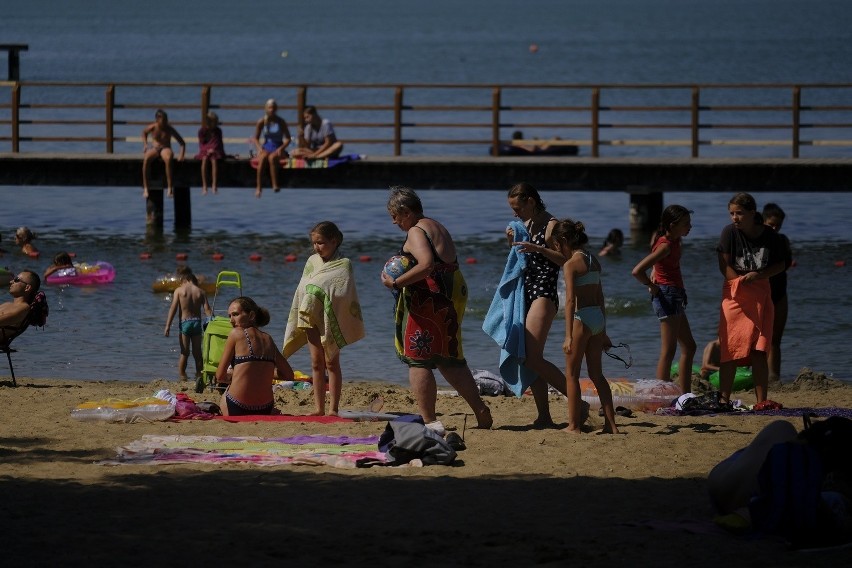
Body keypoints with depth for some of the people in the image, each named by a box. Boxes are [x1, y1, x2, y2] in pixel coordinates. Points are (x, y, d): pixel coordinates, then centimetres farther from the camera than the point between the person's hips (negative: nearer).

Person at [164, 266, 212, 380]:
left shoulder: (179, 290, -3)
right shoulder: (200, 291, 4)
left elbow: (173, 308, -9)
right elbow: (207, 309, -2)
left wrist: (167, 326, -12)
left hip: (185, 323, -2)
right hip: (197, 322, 2)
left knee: (184, 353, 3)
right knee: (197, 353, 10)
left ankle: (182, 376, 0)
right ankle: (199, 375, 13)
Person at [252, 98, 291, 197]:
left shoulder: (281, 122, -1)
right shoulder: (261, 122, 4)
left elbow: (288, 139, -2)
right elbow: (255, 138, 8)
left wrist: (281, 148, -19)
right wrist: (259, 147, -11)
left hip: (278, 149, -1)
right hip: (266, 147, 1)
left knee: (272, 157, -37)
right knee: (262, 158, -35)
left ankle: (275, 184, -40)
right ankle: (259, 187, -36)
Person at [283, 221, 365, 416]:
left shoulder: (343, 264, -5)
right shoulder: (312, 262, 11)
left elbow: (345, 295, -10)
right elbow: (302, 291, 14)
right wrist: (300, 315, 10)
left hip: (332, 319, -5)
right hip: (312, 319, 5)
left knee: (331, 363, -2)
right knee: (316, 363, 6)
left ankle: (333, 408, 0)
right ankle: (319, 407, 9)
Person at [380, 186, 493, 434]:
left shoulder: (416, 232, -11)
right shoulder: (439, 228, 19)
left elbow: (427, 265, -27)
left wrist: (396, 283, -20)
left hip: (427, 302, -10)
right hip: (451, 299, 10)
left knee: (418, 360, -4)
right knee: (451, 361, 18)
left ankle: (429, 421, -8)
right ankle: (481, 410, 17)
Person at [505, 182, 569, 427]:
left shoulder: (551, 225, -10)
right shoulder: (527, 225, 16)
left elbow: (566, 259, -16)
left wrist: (537, 248, -23)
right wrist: (513, 243, 8)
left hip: (543, 295, -9)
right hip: (526, 294, 9)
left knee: (533, 359, -17)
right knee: (528, 360, 5)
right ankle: (544, 416, 8)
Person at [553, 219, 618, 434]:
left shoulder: (571, 264, -11)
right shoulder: (593, 261, 13)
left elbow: (570, 300, -18)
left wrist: (569, 335, -20)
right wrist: (603, 332, 24)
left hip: (582, 319, -8)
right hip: (598, 318, 8)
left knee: (572, 374, 3)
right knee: (596, 374, 14)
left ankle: (574, 426, 5)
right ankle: (611, 425, 13)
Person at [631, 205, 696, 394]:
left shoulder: (673, 242, 10)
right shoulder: (666, 245, -19)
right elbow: (637, 271, -27)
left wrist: (655, 271, 15)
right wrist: (653, 287, -13)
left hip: (676, 297, 10)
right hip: (667, 296, -10)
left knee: (689, 348, 14)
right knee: (668, 351, -9)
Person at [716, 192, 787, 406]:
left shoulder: (770, 236, -1)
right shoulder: (730, 232, -6)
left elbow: (780, 265, 6)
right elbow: (724, 266, -6)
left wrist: (758, 275, -11)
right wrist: (742, 282, -17)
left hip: (761, 296, 1)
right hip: (735, 296, -1)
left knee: (760, 352, -1)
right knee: (730, 350, -5)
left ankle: (761, 400, 1)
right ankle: (724, 398, 0)